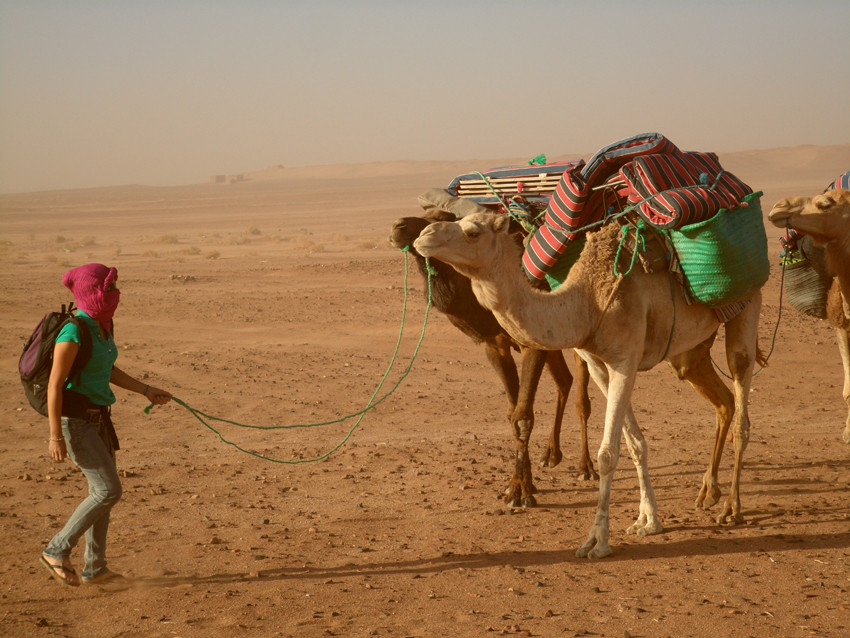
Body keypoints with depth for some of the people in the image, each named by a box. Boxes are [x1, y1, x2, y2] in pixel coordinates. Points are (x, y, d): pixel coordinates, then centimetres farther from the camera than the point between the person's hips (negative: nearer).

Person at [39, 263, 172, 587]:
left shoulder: (102, 325, 5)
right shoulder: (73, 332, -23)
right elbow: (54, 384, -21)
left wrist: (146, 391, 13)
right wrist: (56, 436, -21)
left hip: (97, 416, 9)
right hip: (74, 420, -9)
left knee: (103, 490, 11)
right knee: (109, 491, -9)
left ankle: (94, 566, 20)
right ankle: (57, 551, 3)